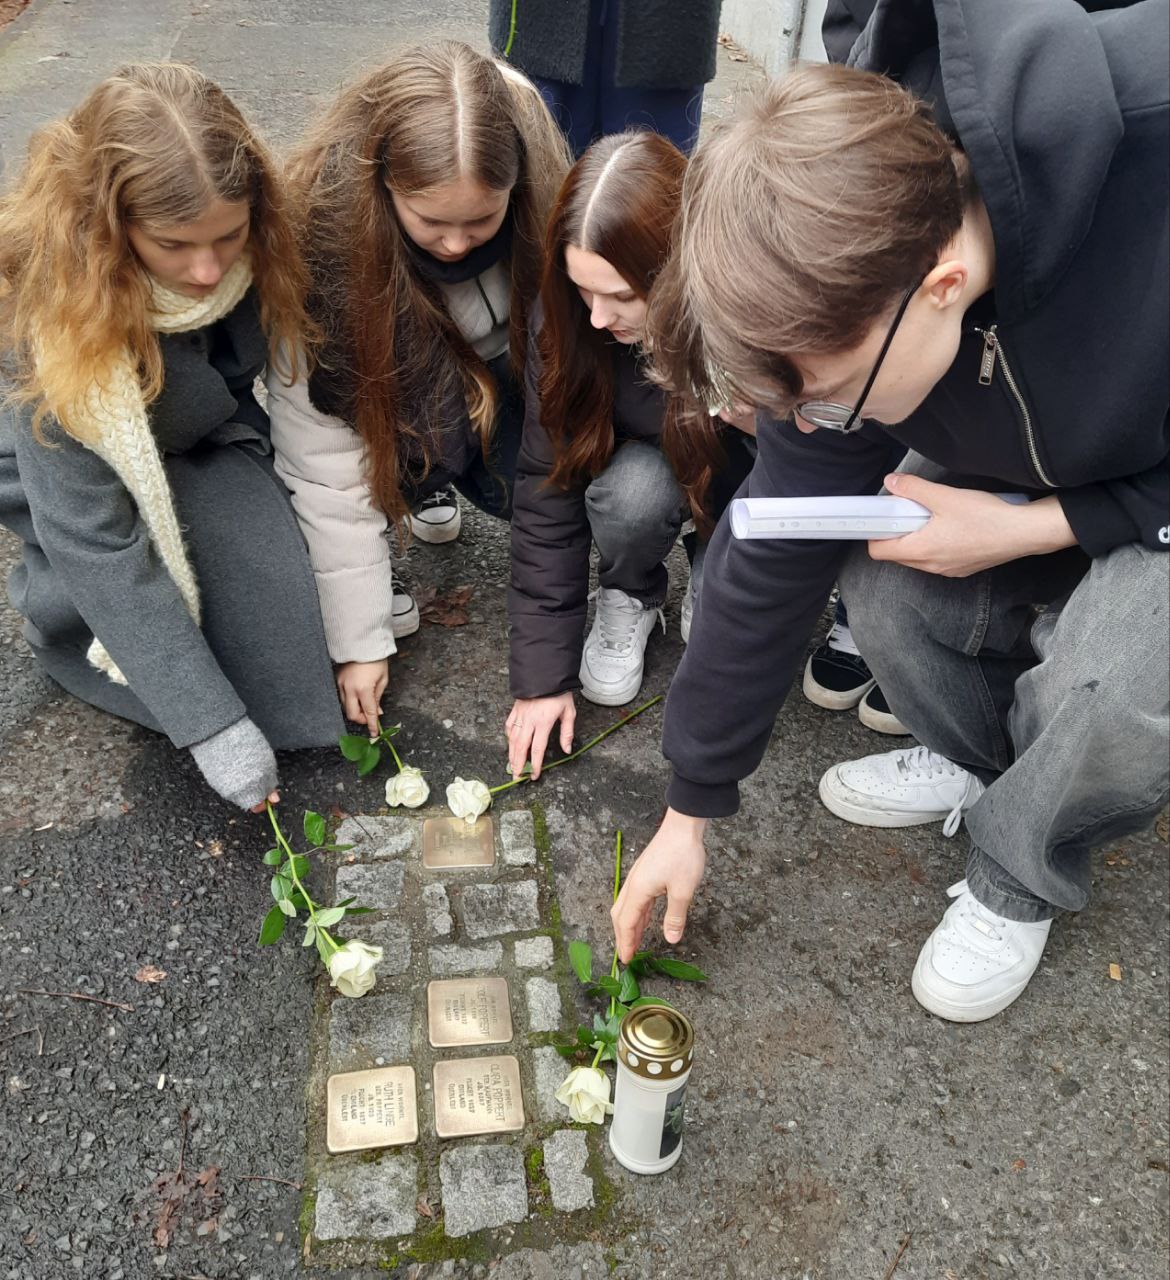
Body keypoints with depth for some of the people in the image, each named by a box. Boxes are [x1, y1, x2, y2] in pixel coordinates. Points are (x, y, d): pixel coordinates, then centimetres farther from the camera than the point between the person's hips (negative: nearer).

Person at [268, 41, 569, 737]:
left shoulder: (541, 192, -27)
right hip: (389, 385, -2)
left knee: (527, 477, -26)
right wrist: (359, 639, -27)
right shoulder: (324, 239, -32)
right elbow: (324, 462, -29)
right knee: (428, 437, -35)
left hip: (505, 373, 3)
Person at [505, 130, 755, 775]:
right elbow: (548, 486, -21)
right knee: (631, 492, -33)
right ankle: (629, 595, 0)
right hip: (649, 453, 1)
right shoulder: (568, 319, -26)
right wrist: (542, 671, -21)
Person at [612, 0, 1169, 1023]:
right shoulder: (846, 303, -24)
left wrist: (1033, 527, -30)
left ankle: (1018, 883, 4)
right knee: (885, 586, -20)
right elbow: (772, 565, -15)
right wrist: (690, 811, -8)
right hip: (1029, 476, 4)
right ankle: (975, 760, 14)